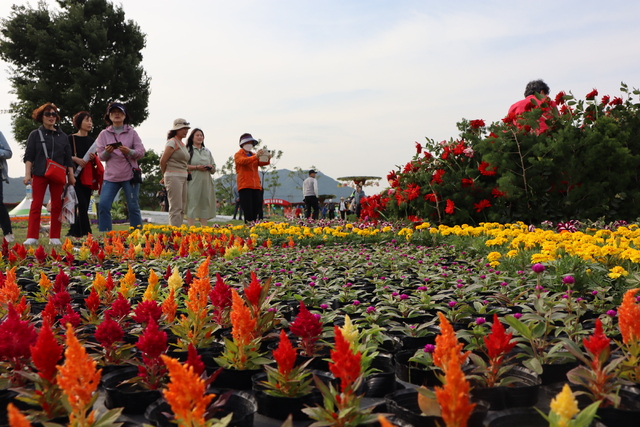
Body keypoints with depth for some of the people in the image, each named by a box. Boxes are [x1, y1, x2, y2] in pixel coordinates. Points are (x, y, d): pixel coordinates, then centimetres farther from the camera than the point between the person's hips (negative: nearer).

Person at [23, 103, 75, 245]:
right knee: (36, 205, -4)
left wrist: (71, 176, 7)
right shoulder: (35, 135, 7)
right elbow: (28, 156, 2)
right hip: (39, 174, -2)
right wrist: (27, 174, -8)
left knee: (57, 206, 2)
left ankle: (54, 237, 7)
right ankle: (32, 237, -3)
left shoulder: (62, 136, 13)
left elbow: (68, 158, 13)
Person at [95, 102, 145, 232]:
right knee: (103, 206, -8)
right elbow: (101, 157, 7)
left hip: (130, 175, -1)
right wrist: (107, 152, -15)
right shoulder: (104, 134, 10)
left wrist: (129, 151, -18)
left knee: (133, 207, -1)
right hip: (111, 176, 2)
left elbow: (141, 152, 1)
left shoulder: (131, 132, 7)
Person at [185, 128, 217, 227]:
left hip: (206, 182, 5)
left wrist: (210, 167, -1)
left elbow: (214, 169, 21)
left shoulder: (207, 151, 22)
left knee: (205, 204, 3)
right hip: (193, 182, -5)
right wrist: (196, 167, -15)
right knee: (192, 204, -10)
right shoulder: (188, 150, 6)